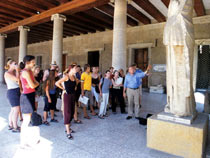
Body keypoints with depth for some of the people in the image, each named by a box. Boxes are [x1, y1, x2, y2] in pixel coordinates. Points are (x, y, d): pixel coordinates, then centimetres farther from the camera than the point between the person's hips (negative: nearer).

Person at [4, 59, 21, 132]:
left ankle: (10, 125, 26)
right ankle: (15, 128, -1)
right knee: (16, 110, -9)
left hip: (17, 92, 8)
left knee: (13, 110, 14)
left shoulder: (15, 72, 12)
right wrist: (17, 70, -12)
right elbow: (17, 79, -22)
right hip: (12, 92, -8)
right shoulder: (7, 73, -10)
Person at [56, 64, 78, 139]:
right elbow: (57, 83, -20)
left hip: (73, 96, 8)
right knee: (67, 113, -4)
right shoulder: (66, 77, -15)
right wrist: (63, 89, -10)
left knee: (72, 112, 14)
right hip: (67, 96, -8)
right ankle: (68, 132, 2)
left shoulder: (74, 77, 7)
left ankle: (68, 128, 30)